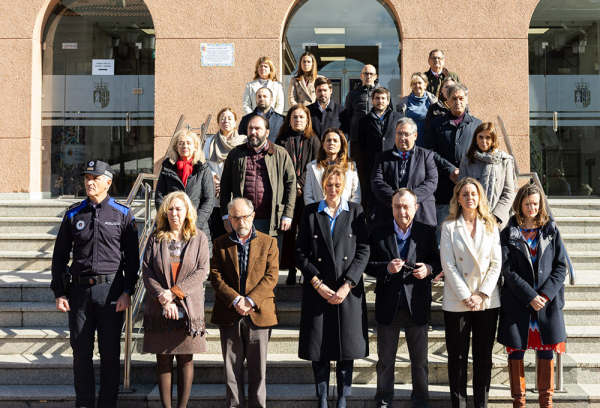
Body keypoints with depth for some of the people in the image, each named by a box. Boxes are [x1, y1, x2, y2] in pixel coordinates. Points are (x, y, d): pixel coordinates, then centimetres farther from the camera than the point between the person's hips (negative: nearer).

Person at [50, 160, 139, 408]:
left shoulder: (122, 214, 3)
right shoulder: (73, 214, 8)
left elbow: (132, 257, 3)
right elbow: (60, 255, 10)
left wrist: (127, 291, -5)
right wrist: (59, 292, 3)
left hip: (110, 289, -2)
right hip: (79, 290, 2)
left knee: (110, 352, 4)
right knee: (81, 351, 6)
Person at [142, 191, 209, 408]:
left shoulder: (199, 238, 5)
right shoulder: (156, 238, 7)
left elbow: (201, 271, -4)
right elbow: (147, 270, 0)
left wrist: (174, 292, -14)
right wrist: (162, 299, -14)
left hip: (188, 308, -1)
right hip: (159, 309, 1)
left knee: (185, 359, 5)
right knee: (163, 360, 4)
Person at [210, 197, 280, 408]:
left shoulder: (268, 242, 6)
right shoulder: (220, 244, 8)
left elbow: (271, 276, -3)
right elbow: (216, 276, -1)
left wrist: (251, 300, -15)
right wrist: (235, 300, -14)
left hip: (259, 313, -1)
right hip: (228, 315, 1)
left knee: (258, 368, 5)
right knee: (232, 367, 6)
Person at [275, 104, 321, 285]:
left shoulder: (313, 141, 9)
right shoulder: (282, 140, 11)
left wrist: (300, 183, -9)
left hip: (306, 193, 0)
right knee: (288, 230, -2)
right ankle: (291, 271, 3)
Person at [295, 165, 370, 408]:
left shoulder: (355, 212, 5)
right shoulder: (310, 212, 6)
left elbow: (363, 251, -1)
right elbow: (300, 252, 2)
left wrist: (347, 285, -10)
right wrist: (317, 283, -8)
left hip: (349, 290, 0)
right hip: (318, 291, 0)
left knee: (347, 347, 4)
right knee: (319, 349, 3)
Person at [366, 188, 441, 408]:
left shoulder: (426, 232, 1)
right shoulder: (378, 232, 0)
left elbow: (437, 261, 7)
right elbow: (368, 264, -2)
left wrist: (429, 269, -15)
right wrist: (386, 268, -19)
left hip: (417, 306, 0)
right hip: (388, 306, 0)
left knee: (419, 360, 11)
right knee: (385, 359, 11)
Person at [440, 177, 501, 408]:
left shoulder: (490, 226, 7)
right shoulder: (449, 227, 0)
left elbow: (496, 263, 2)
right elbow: (448, 265, -6)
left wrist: (481, 295, -8)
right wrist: (465, 297, -12)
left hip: (487, 302, 2)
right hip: (456, 302, -2)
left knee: (484, 356, 7)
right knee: (457, 357, 4)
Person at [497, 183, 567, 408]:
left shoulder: (551, 231, 6)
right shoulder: (508, 234, 1)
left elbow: (561, 267, 2)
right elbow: (508, 271, -6)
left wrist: (545, 294, -11)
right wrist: (530, 297, -14)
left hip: (548, 303, 1)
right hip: (517, 303, -1)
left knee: (546, 353, 6)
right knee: (515, 352, 4)